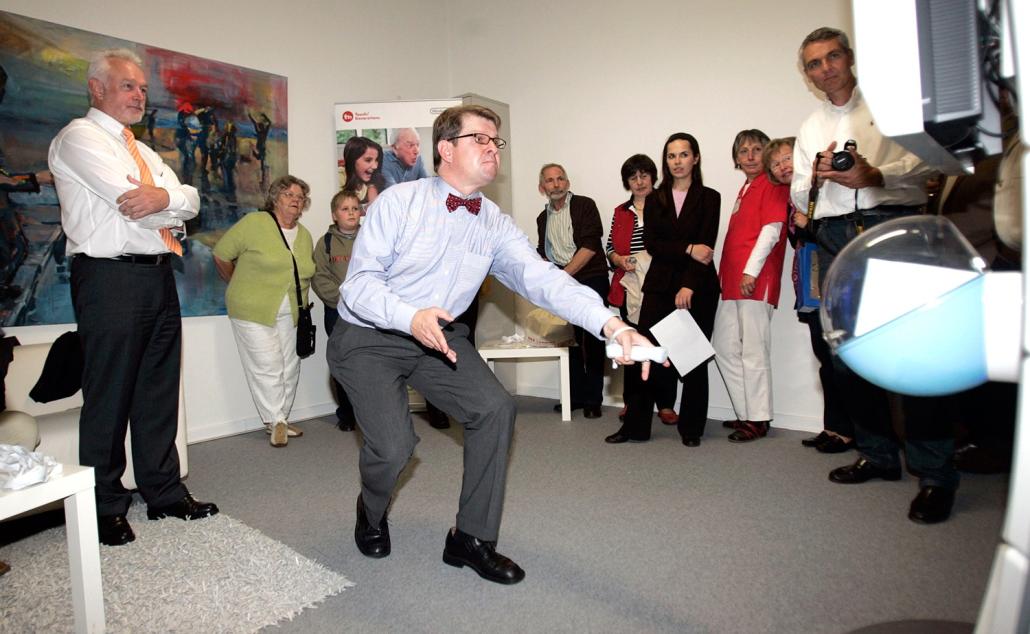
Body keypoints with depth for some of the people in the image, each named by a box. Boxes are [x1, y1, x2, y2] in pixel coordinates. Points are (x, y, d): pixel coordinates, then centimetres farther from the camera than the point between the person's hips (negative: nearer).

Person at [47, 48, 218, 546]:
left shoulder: (143, 151, 22)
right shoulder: (79, 138, -2)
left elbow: (190, 202, 8)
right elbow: (130, 201, -16)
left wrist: (163, 196, -13)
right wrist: (176, 198, 1)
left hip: (158, 277, 8)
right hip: (111, 280, -7)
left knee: (159, 393, 11)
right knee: (109, 397, 1)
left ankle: (164, 494, 23)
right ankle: (105, 509, 16)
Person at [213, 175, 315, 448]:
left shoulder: (305, 236, 9)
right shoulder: (254, 223, -9)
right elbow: (221, 254, -4)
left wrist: (298, 300, 13)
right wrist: (239, 285, 5)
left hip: (290, 314, 6)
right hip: (253, 311, -6)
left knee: (290, 368, 9)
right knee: (268, 368, -5)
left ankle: (281, 420, 24)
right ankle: (275, 422, 10)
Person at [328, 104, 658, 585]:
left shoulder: (496, 225, -3)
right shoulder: (399, 202, -14)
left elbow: (542, 278, -18)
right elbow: (359, 282, -19)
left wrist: (609, 323, -33)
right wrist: (411, 318, -39)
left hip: (438, 336, 5)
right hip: (369, 337, -4)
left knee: (496, 408, -14)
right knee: (393, 445, -19)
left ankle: (471, 538, 5)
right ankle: (371, 513, 21)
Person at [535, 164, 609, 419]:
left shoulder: (585, 206, -2)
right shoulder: (543, 217, 16)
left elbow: (590, 246, -12)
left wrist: (563, 274, -14)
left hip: (590, 280, -5)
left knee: (592, 340, -3)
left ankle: (593, 399, 4)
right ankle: (576, 395, 14)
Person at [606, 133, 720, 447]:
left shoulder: (709, 198, 5)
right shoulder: (655, 200, 12)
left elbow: (706, 246, -5)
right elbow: (651, 244, 1)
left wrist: (688, 286, -15)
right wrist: (688, 249, -13)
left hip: (698, 287, -1)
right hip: (659, 286, 2)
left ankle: (691, 427, 16)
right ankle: (636, 425, 5)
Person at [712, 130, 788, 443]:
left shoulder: (772, 185, -2)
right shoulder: (745, 189, 23)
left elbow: (772, 230, -12)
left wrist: (751, 270, -18)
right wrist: (726, 274, 16)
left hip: (755, 280, -9)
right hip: (733, 281, 9)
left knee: (754, 350, -5)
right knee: (724, 347, 9)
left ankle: (758, 420, 6)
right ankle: (746, 413, 20)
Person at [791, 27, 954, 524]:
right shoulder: (810, 129, 23)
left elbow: (926, 159, -1)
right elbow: (799, 200, 18)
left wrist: (876, 175, -17)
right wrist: (816, 177, -3)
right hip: (836, 237, 5)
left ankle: (935, 472, -5)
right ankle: (879, 454, 16)